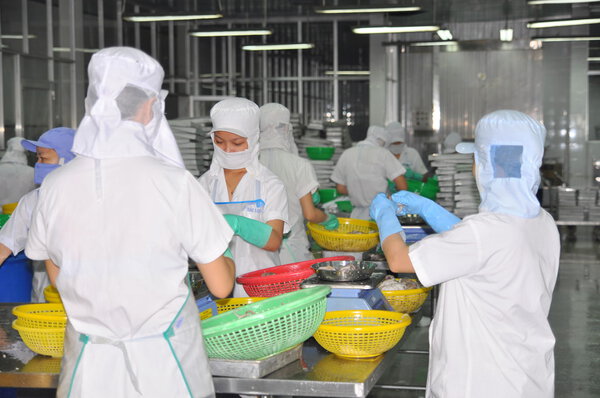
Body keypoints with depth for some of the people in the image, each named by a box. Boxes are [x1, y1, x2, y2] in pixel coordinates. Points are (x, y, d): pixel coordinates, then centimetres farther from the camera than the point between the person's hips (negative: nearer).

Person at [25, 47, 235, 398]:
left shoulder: (55, 186, -7)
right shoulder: (176, 184, -17)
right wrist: (227, 261, 12)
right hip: (164, 364, -3)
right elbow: (221, 286, -10)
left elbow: (58, 277, 8)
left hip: (90, 364, 3)